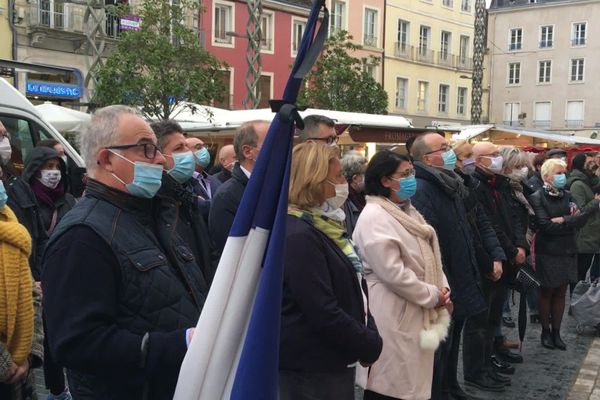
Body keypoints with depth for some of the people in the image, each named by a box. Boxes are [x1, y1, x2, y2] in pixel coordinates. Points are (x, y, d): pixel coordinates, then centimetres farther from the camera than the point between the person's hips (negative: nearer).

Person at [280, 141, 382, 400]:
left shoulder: (323, 226, 9)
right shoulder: (298, 236, -22)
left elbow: (352, 288, 15)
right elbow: (323, 312, -26)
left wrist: (369, 335, 1)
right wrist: (370, 345, -13)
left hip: (334, 361, 9)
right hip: (311, 369, -9)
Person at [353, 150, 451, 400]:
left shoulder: (407, 211, 12)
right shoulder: (374, 217, -18)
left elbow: (430, 255, 16)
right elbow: (393, 273, -24)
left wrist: (442, 289, 0)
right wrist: (433, 295, -13)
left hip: (419, 312, 9)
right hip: (394, 315, -9)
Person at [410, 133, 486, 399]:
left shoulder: (450, 184, 12)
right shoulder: (421, 190, -21)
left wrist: (469, 272, 20)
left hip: (459, 281, 10)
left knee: (452, 341, 23)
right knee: (440, 346, 2)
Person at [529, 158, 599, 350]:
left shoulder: (567, 196, 7)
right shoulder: (537, 198, -10)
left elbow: (579, 221, -1)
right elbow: (546, 227, -19)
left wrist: (562, 220, -18)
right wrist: (570, 221, -14)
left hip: (567, 252, 5)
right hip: (547, 253, -5)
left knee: (560, 292, 9)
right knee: (547, 292, 7)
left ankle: (556, 332, 18)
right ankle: (545, 332, 19)